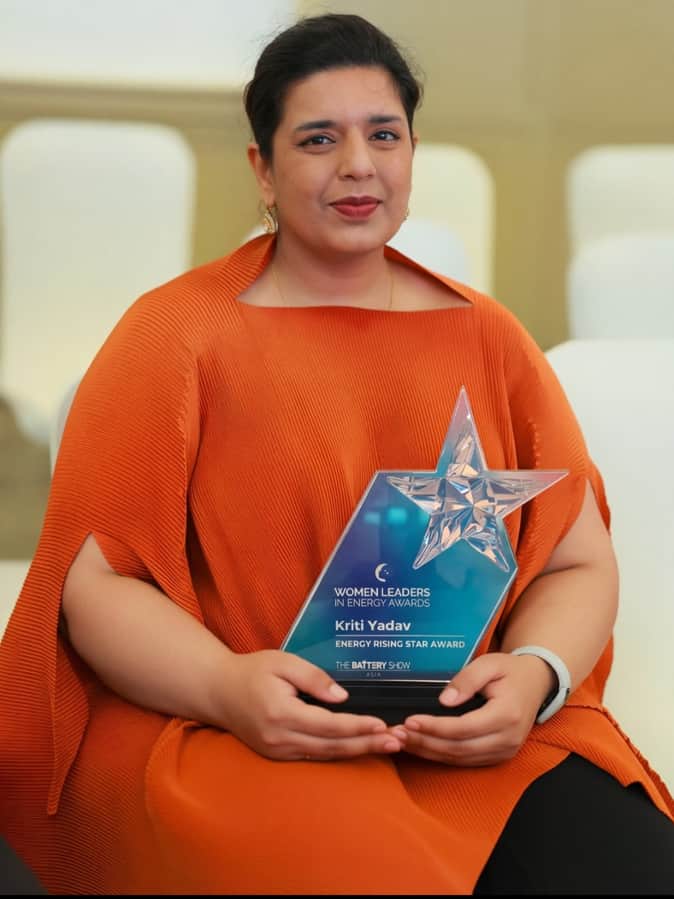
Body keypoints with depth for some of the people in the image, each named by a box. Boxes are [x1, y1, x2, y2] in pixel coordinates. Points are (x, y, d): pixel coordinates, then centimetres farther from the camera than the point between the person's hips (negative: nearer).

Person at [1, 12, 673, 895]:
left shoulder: (488, 338, 13)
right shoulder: (174, 335, 3)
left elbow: (579, 566, 10)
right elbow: (95, 578, -3)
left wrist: (534, 675, -13)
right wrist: (230, 686, -22)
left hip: (480, 743, 3)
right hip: (216, 734, -3)